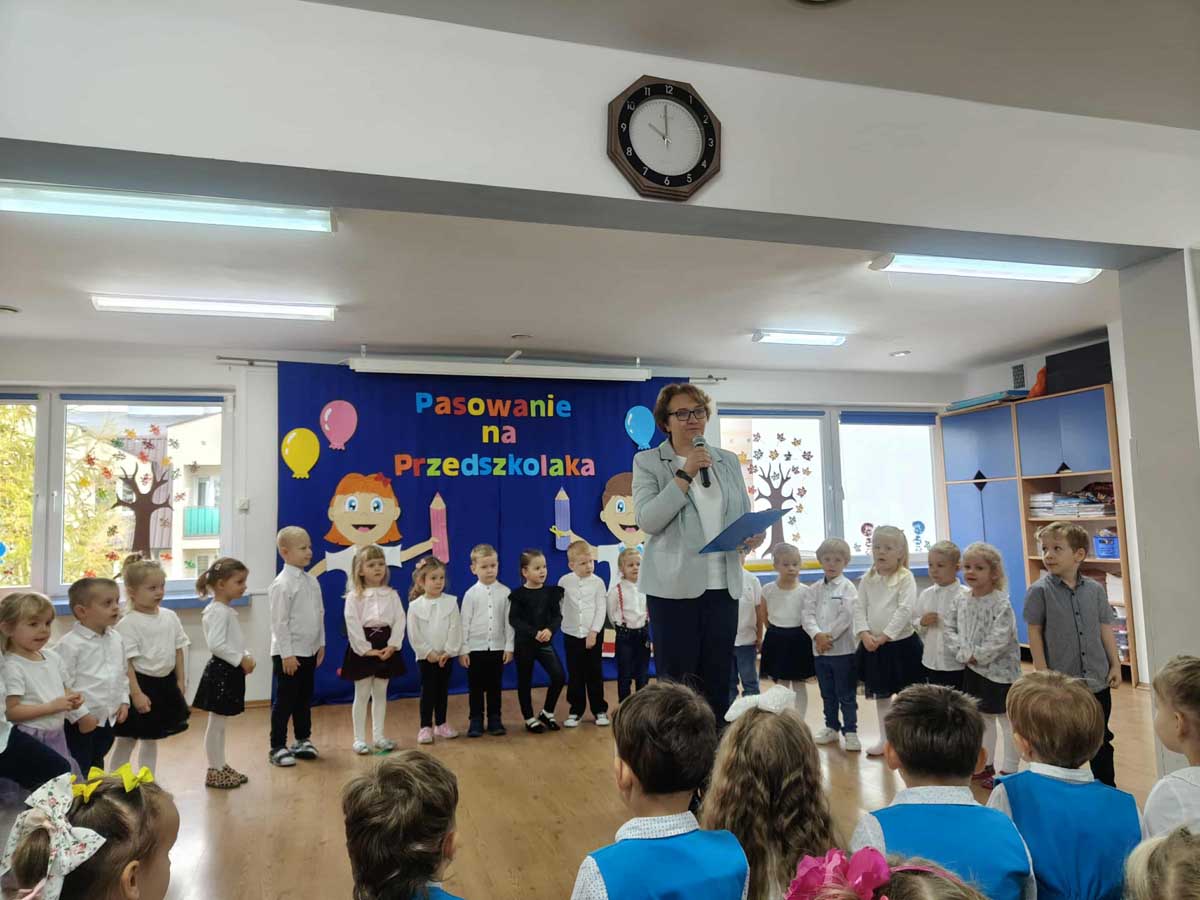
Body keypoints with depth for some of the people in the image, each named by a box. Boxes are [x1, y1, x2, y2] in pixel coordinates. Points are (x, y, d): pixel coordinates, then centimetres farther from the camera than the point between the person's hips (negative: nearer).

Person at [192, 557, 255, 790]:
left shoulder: (228, 610, 13)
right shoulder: (218, 611, -18)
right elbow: (216, 644, -26)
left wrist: (247, 656, 6)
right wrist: (241, 659, -20)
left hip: (230, 671, 10)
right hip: (221, 671, -10)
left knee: (221, 723, 17)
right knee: (216, 724, 2)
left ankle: (221, 766, 26)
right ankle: (214, 771, 11)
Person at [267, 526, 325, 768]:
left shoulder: (311, 581, 7)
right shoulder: (282, 584, -16)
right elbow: (279, 622, -17)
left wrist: (321, 644, 12)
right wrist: (287, 654, -18)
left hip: (309, 651, 7)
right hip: (289, 653, -7)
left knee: (304, 698, 17)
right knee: (284, 701, 2)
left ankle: (302, 740, 31)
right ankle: (278, 748, 14)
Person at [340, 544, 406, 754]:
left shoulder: (391, 594, 4)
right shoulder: (354, 596, -6)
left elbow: (399, 621, -1)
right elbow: (353, 625, -12)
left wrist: (392, 646, -12)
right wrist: (366, 649, -16)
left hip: (386, 647, 3)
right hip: (362, 648, -3)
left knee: (380, 693, 12)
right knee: (362, 695, 4)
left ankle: (378, 736, 22)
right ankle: (359, 739, 15)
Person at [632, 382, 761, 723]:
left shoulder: (728, 461, 13)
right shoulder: (647, 462, 1)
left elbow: (745, 516, 18)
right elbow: (647, 520, -11)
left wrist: (753, 536, -4)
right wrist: (684, 475, -14)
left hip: (723, 584, 4)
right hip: (674, 586, -4)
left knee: (718, 681, 11)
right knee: (677, 682, 2)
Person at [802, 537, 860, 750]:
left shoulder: (848, 587, -5)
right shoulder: (814, 589, 7)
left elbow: (847, 616, -15)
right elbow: (807, 615, -1)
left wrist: (829, 636, -16)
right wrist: (818, 635, -16)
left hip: (843, 649, -5)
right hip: (819, 649, 5)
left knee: (846, 694, 3)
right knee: (827, 694, 17)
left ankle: (850, 731, 13)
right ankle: (831, 727, 30)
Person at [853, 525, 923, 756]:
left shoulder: (905, 577, -10)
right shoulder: (867, 579, 4)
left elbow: (905, 610, -18)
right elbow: (859, 608, 1)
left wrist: (885, 636, -20)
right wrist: (865, 634, -13)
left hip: (902, 643, -5)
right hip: (873, 645, 5)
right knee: (880, 694, 15)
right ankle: (885, 739, 28)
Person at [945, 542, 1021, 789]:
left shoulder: (1001, 603, -17)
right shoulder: (963, 602, 3)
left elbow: (1000, 639, -24)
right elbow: (950, 629, 2)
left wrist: (977, 655, -18)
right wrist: (964, 652, -11)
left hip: (1000, 669, -7)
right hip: (973, 670, 7)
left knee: (1007, 720, 5)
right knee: (982, 718, 19)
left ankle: (1009, 770, 16)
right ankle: (986, 764, 32)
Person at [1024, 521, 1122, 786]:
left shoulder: (1095, 590, 0)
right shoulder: (1040, 590, -10)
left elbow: (1106, 630, 7)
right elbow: (1035, 634, -8)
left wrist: (1115, 665, 4)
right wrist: (1043, 674, -10)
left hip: (1098, 680, 3)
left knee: (1102, 741, 17)